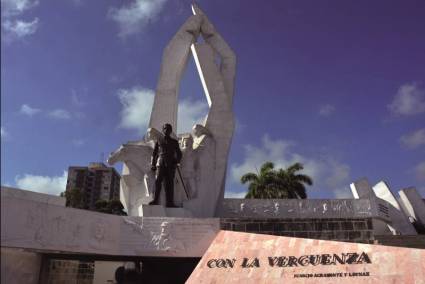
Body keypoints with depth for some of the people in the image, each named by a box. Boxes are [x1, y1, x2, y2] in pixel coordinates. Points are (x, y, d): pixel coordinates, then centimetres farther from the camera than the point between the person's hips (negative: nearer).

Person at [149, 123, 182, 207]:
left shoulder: (174, 142, 18)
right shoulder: (158, 141, 18)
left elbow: (179, 153, 18)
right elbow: (154, 153, 17)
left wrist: (177, 161, -1)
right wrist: (152, 164, 8)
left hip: (170, 165, 0)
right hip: (160, 163, 0)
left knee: (169, 183, -4)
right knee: (158, 181, -14)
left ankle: (170, 202, -4)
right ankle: (155, 200, -13)